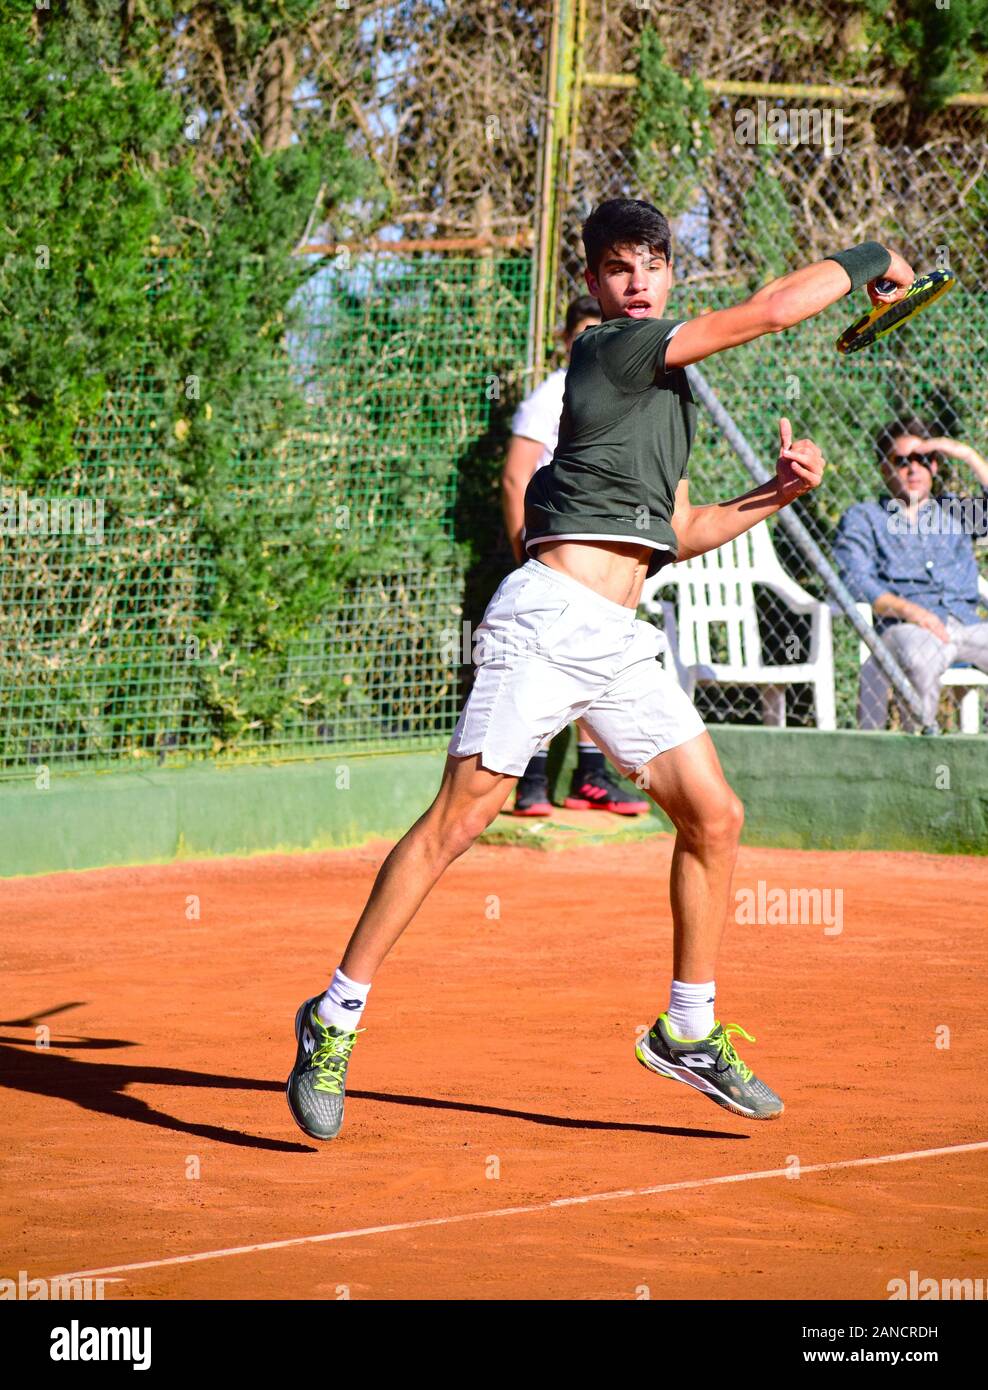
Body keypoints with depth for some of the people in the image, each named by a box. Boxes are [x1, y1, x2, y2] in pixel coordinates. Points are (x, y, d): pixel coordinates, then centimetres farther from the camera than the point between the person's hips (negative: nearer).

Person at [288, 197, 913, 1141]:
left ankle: (688, 1030, 19)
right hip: (548, 618, -9)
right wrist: (866, 260, 5)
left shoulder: (667, 389, 23)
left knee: (713, 817, 6)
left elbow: (676, 535, 27)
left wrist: (776, 494, 15)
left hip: (621, 644, 9)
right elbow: (771, 310, -9)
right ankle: (335, 1018, -7)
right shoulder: (610, 351, -4)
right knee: (461, 816, -13)